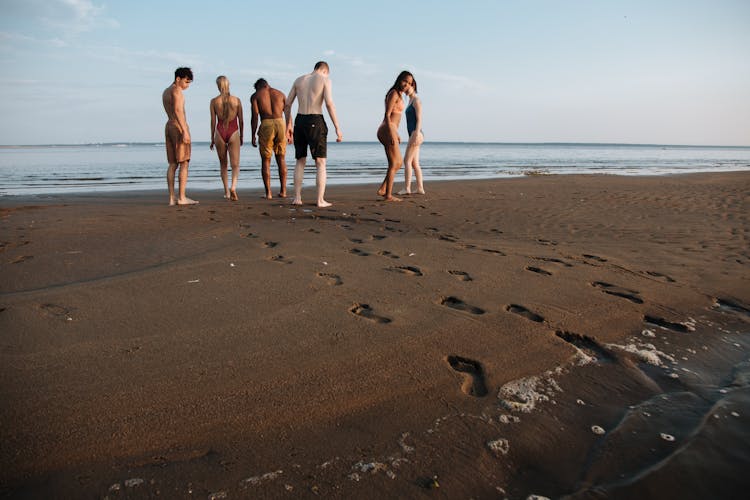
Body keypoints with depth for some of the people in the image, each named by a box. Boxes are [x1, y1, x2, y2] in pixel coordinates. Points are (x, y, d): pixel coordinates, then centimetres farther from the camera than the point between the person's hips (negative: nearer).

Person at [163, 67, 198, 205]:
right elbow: (178, 111, -21)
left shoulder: (165, 92, 20)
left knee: (173, 164, 6)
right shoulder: (176, 90, -10)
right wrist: (185, 131, -25)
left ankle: (172, 198, 3)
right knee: (184, 163, -7)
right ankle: (182, 197, -10)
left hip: (169, 127, 9)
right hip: (179, 127, -9)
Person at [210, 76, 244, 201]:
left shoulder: (214, 101, -1)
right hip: (233, 132, -1)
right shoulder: (237, 100, 0)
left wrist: (212, 139, 9)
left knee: (223, 164, 15)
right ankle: (233, 187, -27)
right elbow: (241, 120, 3)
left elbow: (213, 121, 1)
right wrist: (241, 136, 14)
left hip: (220, 132, 1)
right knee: (235, 164, -3)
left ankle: (227, 191, 20)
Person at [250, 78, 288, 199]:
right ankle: (283, 191, 13)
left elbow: (255, 117, -1)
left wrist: (253, 136, 2)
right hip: (280, 124, 2)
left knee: (266, 160, 6)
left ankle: (268, 193, 3)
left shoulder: (255, 96, 9)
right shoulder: (281, 94, 18)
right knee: (281, 159, 13)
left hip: (266, 126, -2)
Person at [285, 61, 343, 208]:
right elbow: (329, 104, -12)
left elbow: (287, 104, 13)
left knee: (300, 161, 16)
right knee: (320, 163, 3)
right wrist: (337, 128, -11)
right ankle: (321, 200, -1)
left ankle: (297, 198, 13)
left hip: (299, 121, 5)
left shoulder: (299, 80, 15)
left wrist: (288, 126, 21)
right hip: (315, 122, -4)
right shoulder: (324, 80, 1)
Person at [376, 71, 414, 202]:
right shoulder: (394, 93, -9)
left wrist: (396, 134, 24)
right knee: (394, 164, -5)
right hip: (388, 130, -10)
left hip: (390, 131, 10)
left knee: (399, 163, 14)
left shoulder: (399, 95, 20)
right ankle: (388, 195, -1)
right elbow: (387, 115, -16)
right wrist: (392, 134, -22)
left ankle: (383, 189, 13)